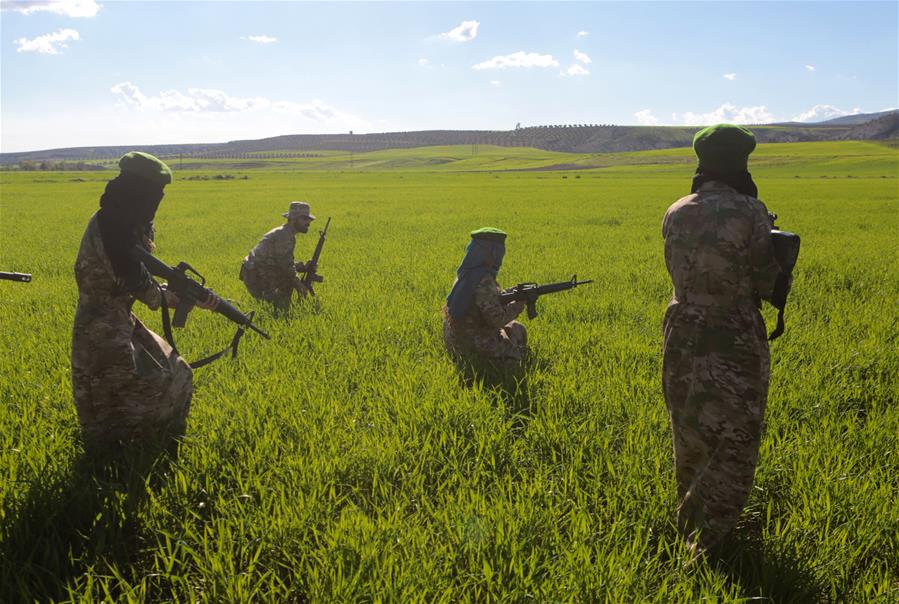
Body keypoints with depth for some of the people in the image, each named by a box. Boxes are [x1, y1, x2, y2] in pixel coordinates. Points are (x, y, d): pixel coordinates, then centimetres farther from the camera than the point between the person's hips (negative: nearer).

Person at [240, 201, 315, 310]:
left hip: (264, 273, 10)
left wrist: (304, 267, 4)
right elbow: (285, 265, -19)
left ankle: (283, 312, 19)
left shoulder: (288, 233, 14)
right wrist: (298, 284, -9)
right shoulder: (284, 235, -18)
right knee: (276, 306, -8)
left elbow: (286, 262, 18)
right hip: (256, 277, -10)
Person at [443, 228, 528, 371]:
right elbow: (497, 319, -25)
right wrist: (517, 305, -10)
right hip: (476, 348, -8)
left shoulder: (465, 273, 3)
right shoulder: (484, 281, -26)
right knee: (517, 330, 15)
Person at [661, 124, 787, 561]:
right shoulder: (749, 212, -14)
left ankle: (689, 521, 38)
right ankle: (706, 544, 2)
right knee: (733, 444, 5)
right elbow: (769, 284, -9)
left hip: (682, 336, 6)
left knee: (690, 436, 21)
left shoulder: (675, 213, 1)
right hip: (735, 343, -5)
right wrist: (778, 255, 13)